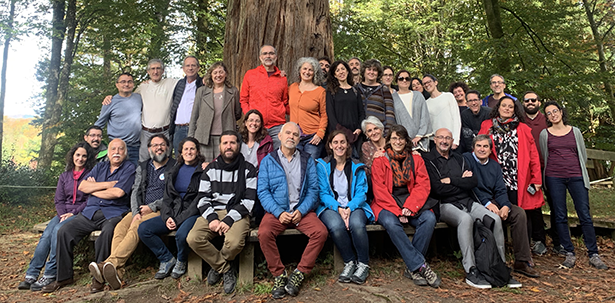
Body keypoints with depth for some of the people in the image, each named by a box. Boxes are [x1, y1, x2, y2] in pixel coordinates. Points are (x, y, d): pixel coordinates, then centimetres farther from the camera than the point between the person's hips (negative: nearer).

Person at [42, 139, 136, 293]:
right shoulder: (100, 166, 18)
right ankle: (64, 276, 2)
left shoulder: (129, 168, 1)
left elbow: (118, 192, -13)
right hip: (90, 212, 6)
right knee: (64, 231, -12)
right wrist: (108, 184, -7)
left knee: (107, 233, -35)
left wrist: (93, 189, 1)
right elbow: (82, 186, 5)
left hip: (113, 213, -5)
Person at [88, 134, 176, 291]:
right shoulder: (142, 167, 22)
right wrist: (136, 212, -6)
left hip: (161, 210, -5)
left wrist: (151, 207, -10)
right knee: (120, 227, -25)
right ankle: (117, 272, -38)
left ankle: (111, 263, -47)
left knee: (136, 227, -33)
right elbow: (136, 192, 12)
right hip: (140, 210, 5)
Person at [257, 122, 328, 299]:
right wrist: (279, 212, -14)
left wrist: (301, 211, -12)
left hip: (302, 210, 1)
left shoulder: (307, 161, 12)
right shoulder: (268, 160, 8)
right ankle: (278, 275, -9)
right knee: (264, 233, -29)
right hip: (276, 211, -1)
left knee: (321, 232, -24)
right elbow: (263, 191, 0)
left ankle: (299, 273, -9)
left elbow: (313, 190, 4)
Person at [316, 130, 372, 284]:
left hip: (354, 207, 1)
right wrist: (338, 208, -17)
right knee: (336, 226, -35)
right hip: (330, 207, -1)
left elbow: (361, 192, 3)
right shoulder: (322, 165, 7)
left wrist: (349, 208, -16)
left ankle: (363, 264, -11)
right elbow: (322, 193, 0)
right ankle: (349, 262, -11)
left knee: (356, 225, -33)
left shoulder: (357, 167, 12)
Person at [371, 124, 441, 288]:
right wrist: (397, 211, -16)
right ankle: (421, 266, -27)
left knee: (430, 218, -27)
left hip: (411, 205, 2)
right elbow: (379, 191, -3)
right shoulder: (379, 161, 6)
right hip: (387, 205, -2)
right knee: (391, 222, -34)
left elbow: (423, 186, 3)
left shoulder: (416, 159, 13)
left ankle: (412, 268, -19)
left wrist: (410, 207, -14)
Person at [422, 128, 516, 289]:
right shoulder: (428, 159, 1)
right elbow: (438, 189, -11)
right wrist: (462, 181, 0)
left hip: (468, 202, 6)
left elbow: (474, 182, 5)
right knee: (466, 219, -35)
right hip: (445, 205, -6)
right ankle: (471, 271, -30)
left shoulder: (458, 159, 20)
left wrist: (451, 180, -5)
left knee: (495, 219, -17)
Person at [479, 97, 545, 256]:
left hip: (519, 180, 0)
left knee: (521, 214, -1)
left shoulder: (523, 128, 10)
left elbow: (533, 154, 6)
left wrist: (536, 179, -1)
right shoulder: (487, 126, 10)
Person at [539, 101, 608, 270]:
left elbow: (583, 155, 16)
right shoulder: (544, 134, 6)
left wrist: (575, 170, 14)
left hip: (576, 177, 1)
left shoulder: (575, 131, 10)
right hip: (554, 178, -1)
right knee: (560, 216, 1)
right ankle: (570, 254, 11)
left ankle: (593, 255, 7)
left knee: (585, 215, -2)